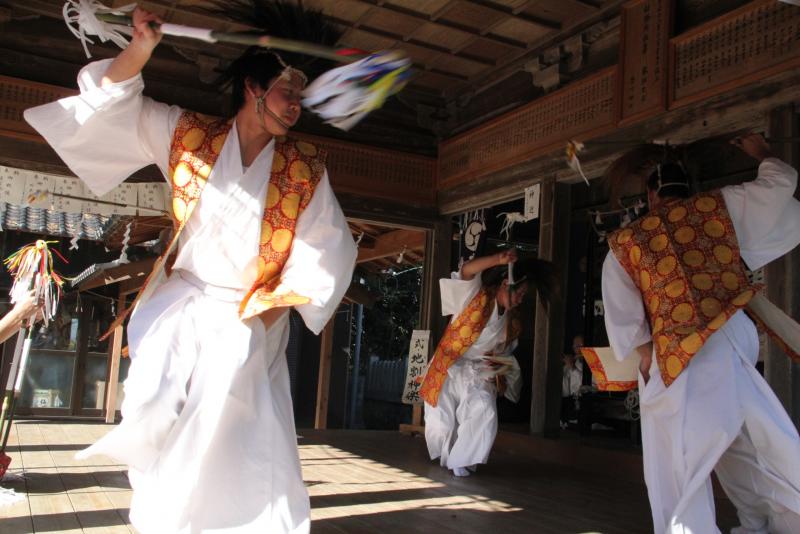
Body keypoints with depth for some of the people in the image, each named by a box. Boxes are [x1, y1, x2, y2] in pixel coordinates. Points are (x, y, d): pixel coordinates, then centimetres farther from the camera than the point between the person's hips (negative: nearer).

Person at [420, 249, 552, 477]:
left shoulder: (512, 324, 8)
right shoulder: (477, 296, -7)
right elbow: (466, 270, -27)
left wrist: (501, 372, 0)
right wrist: (498, 259, -41)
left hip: (479, 375, 4)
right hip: (449, 368, -3)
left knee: (485, 414, -22)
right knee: (441, 422, -3)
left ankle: (461, 461, -6)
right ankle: (447, 456, 29)